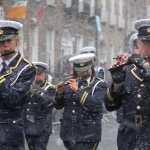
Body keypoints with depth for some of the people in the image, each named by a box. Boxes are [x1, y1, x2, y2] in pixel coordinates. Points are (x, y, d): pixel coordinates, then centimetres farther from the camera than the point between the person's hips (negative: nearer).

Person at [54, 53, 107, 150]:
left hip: (87, 136, -5)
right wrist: (59, 93, -9)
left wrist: (77, 90, -19)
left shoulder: (99, 85, -3)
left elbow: (96, 105, -19)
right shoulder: (69, 82, 10)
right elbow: (58, 106, 12)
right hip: (68, 134, 5)